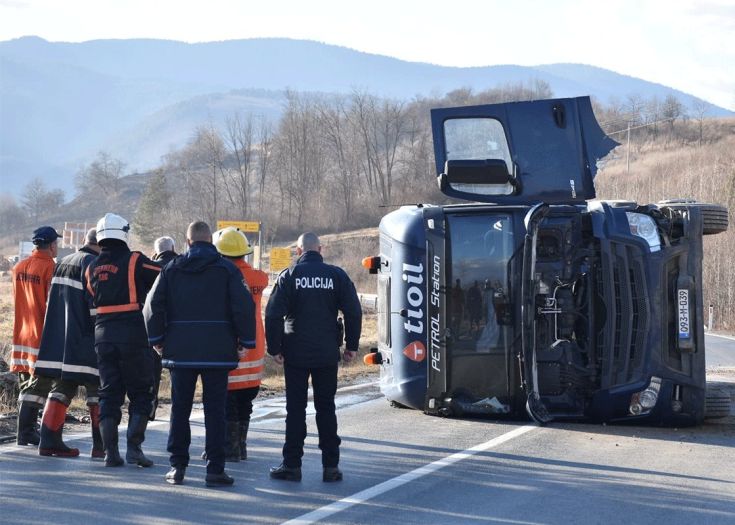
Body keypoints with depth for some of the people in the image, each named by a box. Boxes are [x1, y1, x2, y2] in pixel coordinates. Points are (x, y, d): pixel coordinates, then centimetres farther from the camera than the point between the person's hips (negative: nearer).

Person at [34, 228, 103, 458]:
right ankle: (101, 445, -2)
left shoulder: (63, 263, 16)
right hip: (85, 340, -8)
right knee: (97, 388, 0)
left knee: (63, 387, 12)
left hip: (58, 339, 8)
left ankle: (49, 440, 6)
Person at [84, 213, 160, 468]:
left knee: (109, 394, 9)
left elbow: (91, 300, 13)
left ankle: (110, 452, 5)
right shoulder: (134, 261, -7)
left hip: (103, 334, 5)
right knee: (140, 394, 4)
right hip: (133, 334, -4)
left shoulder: (91, 268, 10)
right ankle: (134, 448, -5)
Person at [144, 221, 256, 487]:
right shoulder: (226, 269, -1)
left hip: (180, 351, 2)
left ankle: (178, 467, 10)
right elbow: (244, 305, -8)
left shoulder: (172, 268, 5)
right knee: (215, 410, 1)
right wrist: (245, 341, -1)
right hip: (217, 352, -2)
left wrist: (157, 339, 9)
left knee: (179, 409, 10)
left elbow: (154, 303, 1)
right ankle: (215, 469, -2)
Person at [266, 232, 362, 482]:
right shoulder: (336, 275, 1)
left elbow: (273, 314, -9)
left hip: (296, 354, -2)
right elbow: (353, 312, -1)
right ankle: (331, 466, 7)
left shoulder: (289, 276, -4)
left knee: (295, 409, 4)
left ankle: (292, 464, 4)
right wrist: (351, 346, 7)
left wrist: (274, 348, -2)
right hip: (327, 354, 2)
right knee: (326, 408, 9)